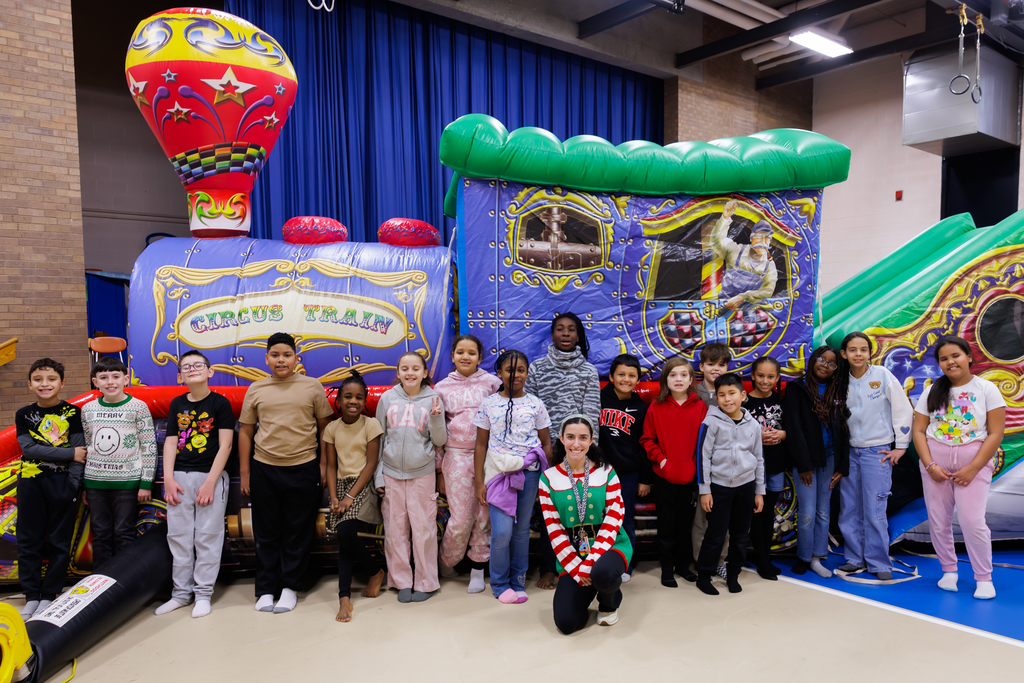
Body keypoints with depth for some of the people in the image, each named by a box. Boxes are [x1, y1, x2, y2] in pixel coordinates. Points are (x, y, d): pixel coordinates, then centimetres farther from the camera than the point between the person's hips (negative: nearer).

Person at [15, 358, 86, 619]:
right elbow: (28, 448, -7)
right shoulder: (24, 415, 5)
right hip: (31, 482, 2)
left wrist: (73, 484, -11)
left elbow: (80, 452, -3)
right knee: (28, 540, 7)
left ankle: (49, 595, 15)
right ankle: (31, 595, 18)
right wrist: (70, 454, -14)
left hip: (62, 482, -2)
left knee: (59, 541, 3)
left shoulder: (73, 413, 0)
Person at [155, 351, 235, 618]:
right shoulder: (177, 404, 10)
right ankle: (181, 592, 23)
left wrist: (210, 481, -13)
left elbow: (225, 446, -7)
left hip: (211, 476, -4)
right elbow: (170, 443, 7)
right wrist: (168, 479, -3)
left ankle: (203, 593, 14)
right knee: (178, 535, 9)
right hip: (179, 477, 4)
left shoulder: (220, 403, -4)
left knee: (208, 536, 2)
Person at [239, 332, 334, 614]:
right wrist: (244, 472, 8)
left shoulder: (312, 387, 2)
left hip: (303, 469, -1)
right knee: (267, 533, 10)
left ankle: (289, 587, 19)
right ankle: (266, 589, 21)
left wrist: (324, 463, 0)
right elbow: (246, 432, 10)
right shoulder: (255, 390, 6)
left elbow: (325, 426, 6)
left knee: (298, 532, 6)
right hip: (264, 470, 2)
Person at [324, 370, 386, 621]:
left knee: (345, 533, -21)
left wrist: (351, 497, -12)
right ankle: (344, 598, 1)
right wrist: (334, 497, -5)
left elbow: (371, 463, -8)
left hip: (363, 485, -4)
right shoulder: (332, 428, 6)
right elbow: (331, 466, 7)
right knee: (343, 537, -6)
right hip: (341, 485, 4)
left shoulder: (371, 424, -5)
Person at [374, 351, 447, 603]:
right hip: (392, 472, 2)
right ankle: (402, 581, 21)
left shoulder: (433, 399, 0)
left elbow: (440, 441, 0)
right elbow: (379, 438, 8)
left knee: (423, 529, 2)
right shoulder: (387, 398, 3)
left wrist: (436, 419, -18)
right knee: (395, 529, 7)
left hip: (422, 473, -1)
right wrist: (378, 475, 6)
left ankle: (426, 583, 16)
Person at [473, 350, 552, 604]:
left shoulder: (535, 404, 4)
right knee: (501, 531, -6)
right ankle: (500, 584, 14)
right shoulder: (488, 404, 3)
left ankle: (518, 582, 24)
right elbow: (481, 445, 5)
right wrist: (479, 482, 2)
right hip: (499, 472, -1)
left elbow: (546, 444, 9)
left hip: (529, 472, 1)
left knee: (522, 530, 8)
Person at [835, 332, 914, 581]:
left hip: (877, 452, -4)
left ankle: (879, 563, 8)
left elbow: (903, 410, -3)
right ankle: (855, 558, 19)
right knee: (849, 509, 7)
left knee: (874, 511, -5)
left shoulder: (882, 375, -6)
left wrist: (901, 446, -3)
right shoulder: (841, 381, 4)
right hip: (849, 451, 4)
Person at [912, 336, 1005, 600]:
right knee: (938, 522, 6)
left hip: (974, 463, -3)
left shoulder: (987, 389, -2)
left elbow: (995, 434, -6)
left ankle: (984, 579, 8)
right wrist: (930, 465, -9)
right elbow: (918, 431, 3)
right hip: (935, 463, 3)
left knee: (972, 521, -10)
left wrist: (973, 468, -13)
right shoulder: (932, 392, 6)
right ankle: (949, 571, 24)